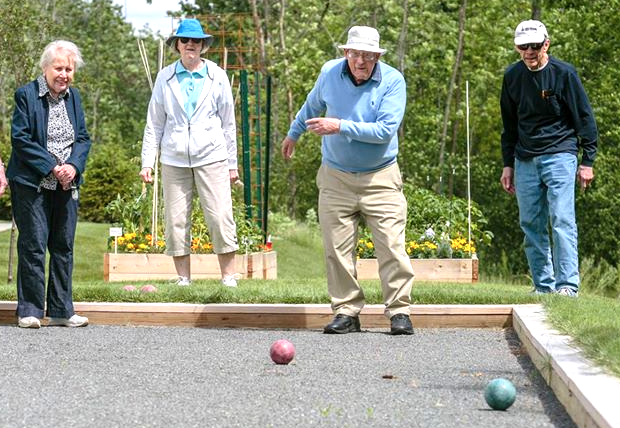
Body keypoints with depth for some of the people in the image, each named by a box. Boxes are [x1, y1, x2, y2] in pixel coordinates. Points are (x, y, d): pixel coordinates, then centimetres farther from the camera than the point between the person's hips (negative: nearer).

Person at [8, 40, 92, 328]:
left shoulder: (73, 97, 11)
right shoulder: (26, 95, -6)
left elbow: (83, 138, 10)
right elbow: (20, 139, -11)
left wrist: (73, 166, -9)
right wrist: (52, 168, -16)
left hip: (67, 185, 6)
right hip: (32, 184, -5)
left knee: (64, 246, 8)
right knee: (33, 245, -5)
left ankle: (61, 310, 15)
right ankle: (29, 310, 2)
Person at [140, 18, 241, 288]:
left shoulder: (217, 76, 6)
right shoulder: (165, 77, 8)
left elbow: (228, 123, 10)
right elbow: (154, 124, 11)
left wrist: (232, 164, 9)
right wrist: (147, 162, 4)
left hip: (211, 157, -1)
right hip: (174, 160, 1)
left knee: (220, 218, -8)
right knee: (176, 220, 0)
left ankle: (229, 277, -3)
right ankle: (183, 279, 8)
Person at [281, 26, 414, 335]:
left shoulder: (393, 81, -12)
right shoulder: (330, 72, -1)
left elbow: (386, 130, -21)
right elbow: (312, 106, 21)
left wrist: (341, 127, -23)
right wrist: (293, 134, 34)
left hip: (380, 178, -3)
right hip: (335, 178, 3)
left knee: (392, 246, -8)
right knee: (337, 250, 0)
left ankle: (399, 312, 0)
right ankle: (346, 312, 7)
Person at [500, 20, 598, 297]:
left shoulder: (564, 74, -6)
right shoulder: (512, 76, 7)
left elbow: (584, 118, -1)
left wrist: (587, 162, -4)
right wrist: (508, 165, 15)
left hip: (559, 156, -5)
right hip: (525, 160, 5)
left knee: (562, 220, -13)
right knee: (531, 225, 5)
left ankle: (568, 285, -13)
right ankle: (543, 285, 12)